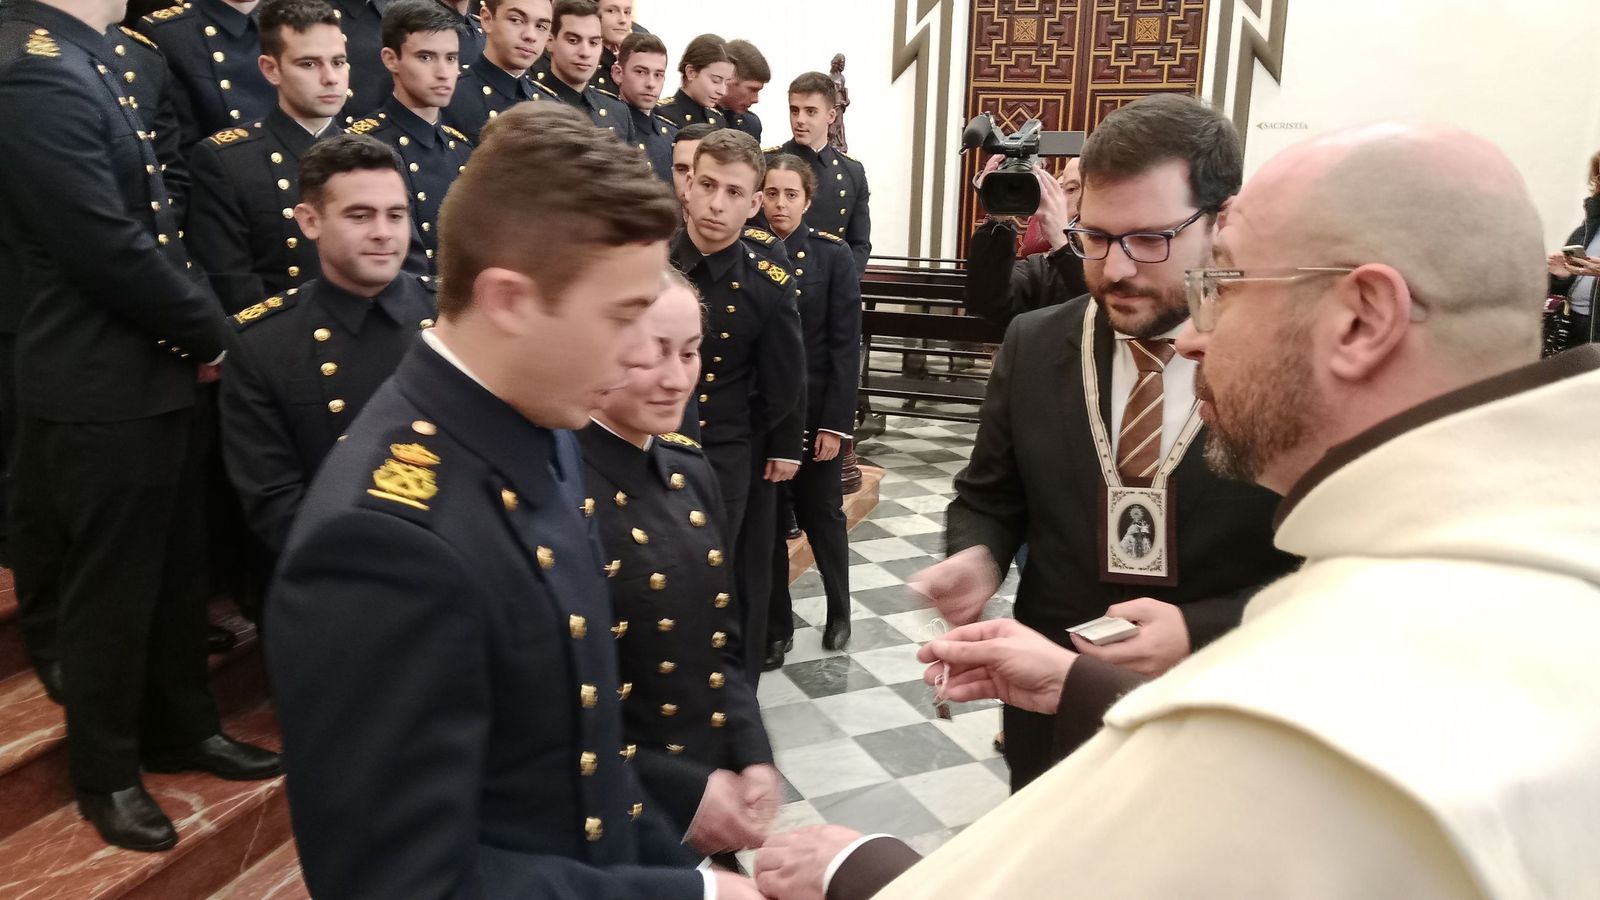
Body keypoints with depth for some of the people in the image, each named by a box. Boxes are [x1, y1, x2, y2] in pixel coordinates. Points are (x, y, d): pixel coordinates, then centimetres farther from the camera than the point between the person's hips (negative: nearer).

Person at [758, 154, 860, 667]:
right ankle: (776, 627, 23)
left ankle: (838, 611, 35)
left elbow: (845, 345, -7)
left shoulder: (833, 255, -4)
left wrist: (835, 422, -12)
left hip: (815, 410, -1)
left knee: (822, 514, 13)